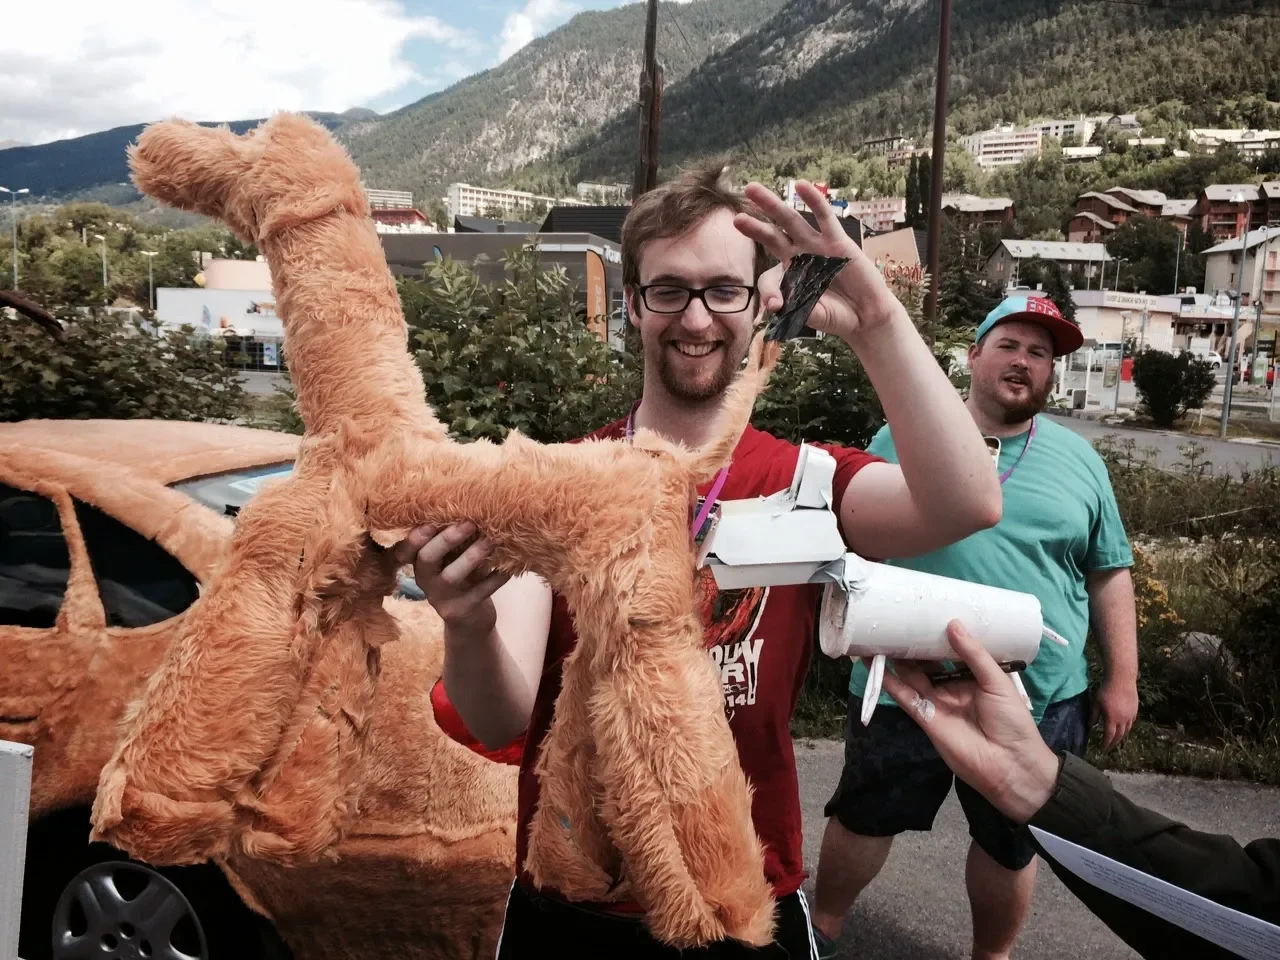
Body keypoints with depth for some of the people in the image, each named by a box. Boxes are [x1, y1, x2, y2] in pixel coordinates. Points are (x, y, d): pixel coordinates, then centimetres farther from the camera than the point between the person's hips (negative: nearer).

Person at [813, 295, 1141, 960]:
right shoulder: (902, 439, -3)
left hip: (1041, 700, 2)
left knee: (1011, 845, 18)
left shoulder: (1079, 460, 3)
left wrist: (1122, 679, 3)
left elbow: (1109, 575, 7)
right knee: (864, 818, 16)